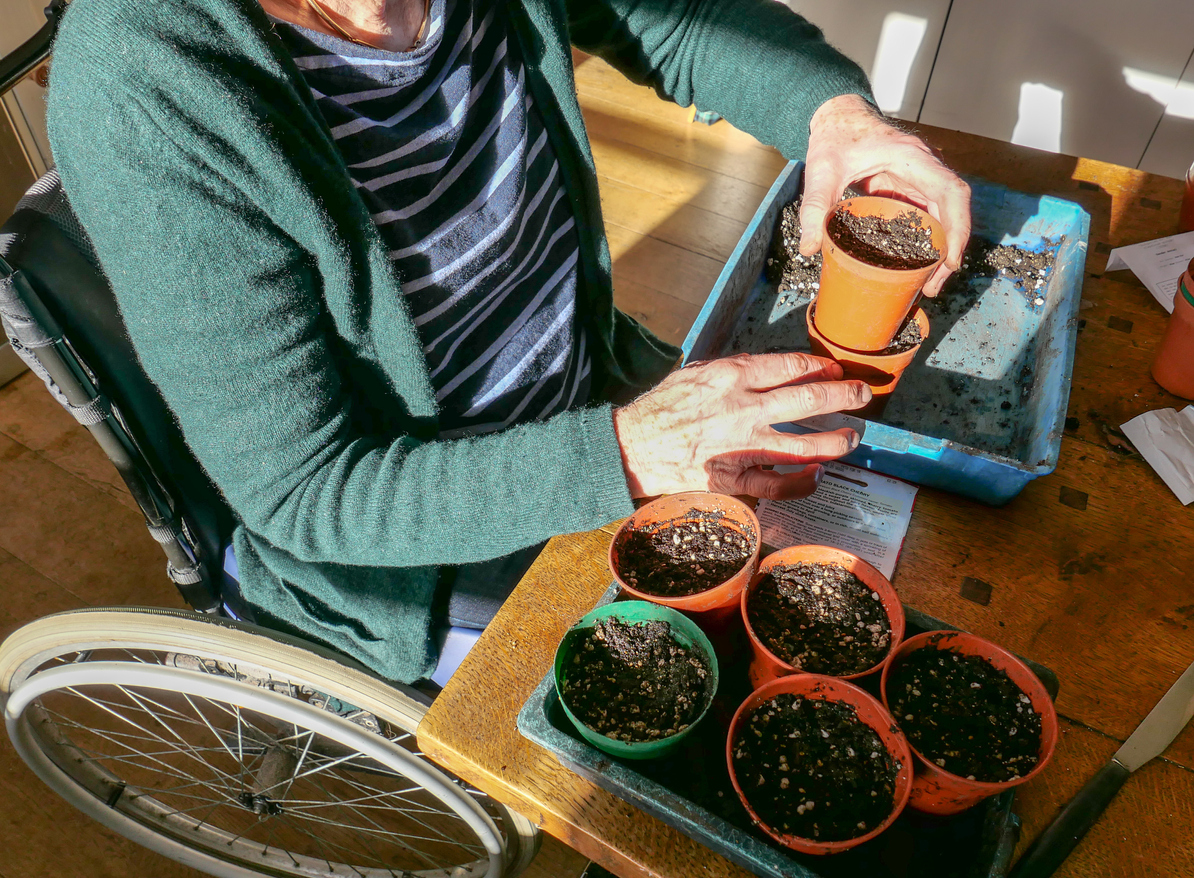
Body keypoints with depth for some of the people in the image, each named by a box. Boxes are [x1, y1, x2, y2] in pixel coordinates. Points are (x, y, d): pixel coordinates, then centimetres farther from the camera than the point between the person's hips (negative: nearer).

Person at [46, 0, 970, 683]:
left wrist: (831, 105, -18)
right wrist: (624, 451, -37)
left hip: (596, 395, 6)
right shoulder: (142, 81, -31)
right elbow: (300, 492, -27)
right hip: (410, 549, -5)